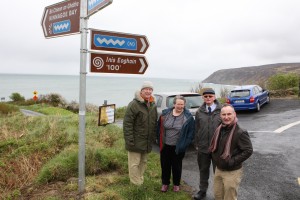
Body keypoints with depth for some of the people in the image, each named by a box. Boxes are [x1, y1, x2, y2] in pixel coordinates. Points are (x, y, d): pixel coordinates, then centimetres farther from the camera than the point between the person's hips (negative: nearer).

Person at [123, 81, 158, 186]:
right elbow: (127, 123, -17)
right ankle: (136, 185, 15)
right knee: (134, 163, 2)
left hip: (147, 142, 7)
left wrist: (154, 137, 12)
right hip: (136, 141, -7)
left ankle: (140, 181, 34)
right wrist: (129, 140, -21)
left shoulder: (153, 105, 9)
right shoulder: (134, 104, -14)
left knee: (143, 162, 18)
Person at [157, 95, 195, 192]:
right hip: (165, 145, 3)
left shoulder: (188, 117, -11)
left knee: (177, 166, 14)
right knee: (165, 165, 14)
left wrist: (185, 144, -9)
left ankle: (176, 184, 35)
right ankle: (165, 183, 34)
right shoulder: (165, 113, -3)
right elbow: (159, 128, 5)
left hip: (178, 147, -2)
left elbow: (191, 132, -6)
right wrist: (160, 141, 3)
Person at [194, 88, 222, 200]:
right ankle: (202, 190, 34)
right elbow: (197, 129, 7)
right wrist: (197, 144, 7)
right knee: (203, 170, 17)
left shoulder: (221, 110, -8)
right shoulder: (199, 112, 2)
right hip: (203, 147, 3)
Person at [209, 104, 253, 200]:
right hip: (218, 169, 7)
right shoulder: (219, 129, 1)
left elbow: (248, 150, -23)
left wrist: (232, 161, -23)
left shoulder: (240, 133, -21)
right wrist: (216, 158, 4)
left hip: (232, 172, -7)